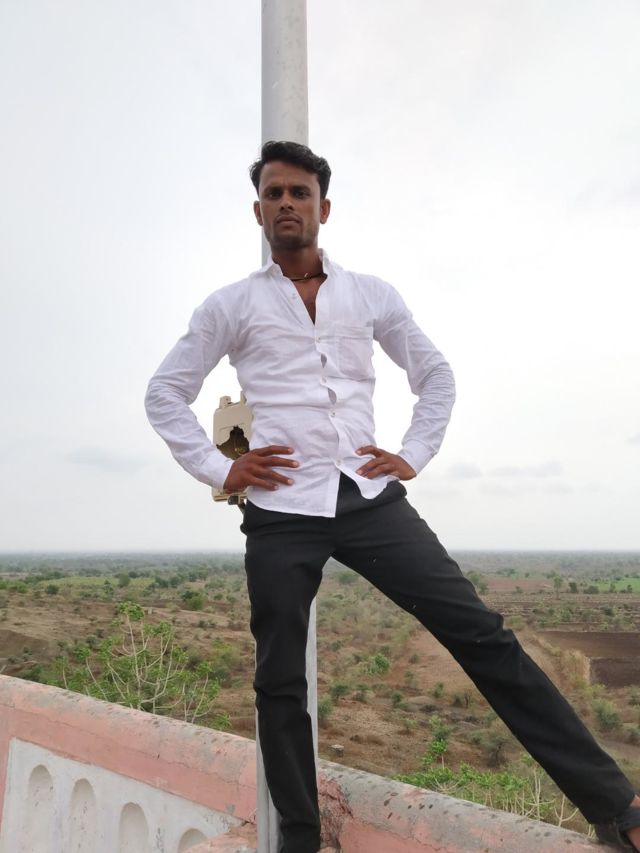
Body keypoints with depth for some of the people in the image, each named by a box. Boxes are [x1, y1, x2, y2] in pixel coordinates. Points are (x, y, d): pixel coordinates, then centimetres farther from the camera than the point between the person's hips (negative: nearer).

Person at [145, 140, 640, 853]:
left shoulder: (371, 295, 11)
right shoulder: (231, 306, 7)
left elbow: (435, 375, 19)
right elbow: (165, 392, 12)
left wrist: (414, 454, 6)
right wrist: (216, 469, 0)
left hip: (370, 497, 1)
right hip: (281, 510, 0)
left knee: (480, 633, -4)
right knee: (280, 683, 7)